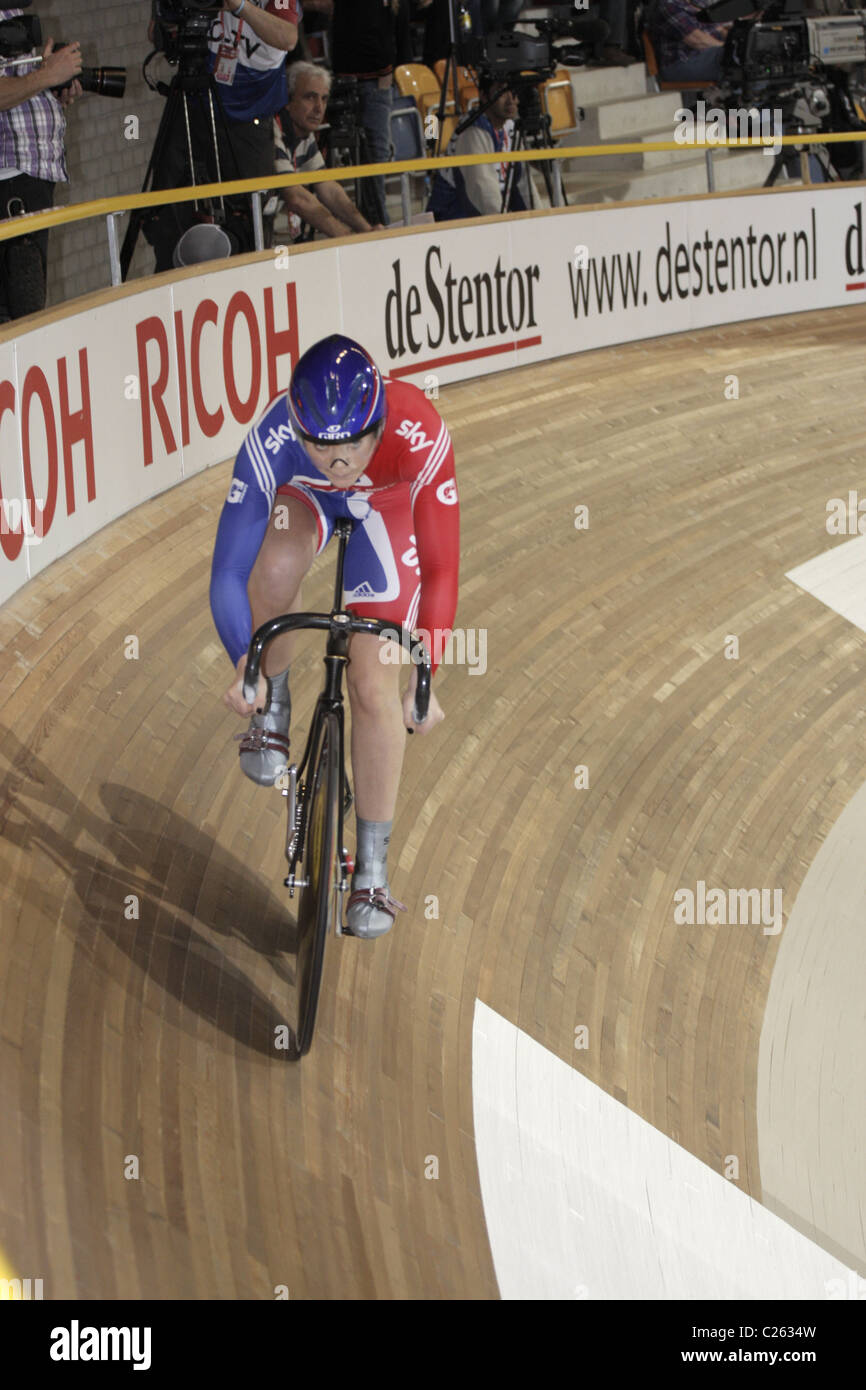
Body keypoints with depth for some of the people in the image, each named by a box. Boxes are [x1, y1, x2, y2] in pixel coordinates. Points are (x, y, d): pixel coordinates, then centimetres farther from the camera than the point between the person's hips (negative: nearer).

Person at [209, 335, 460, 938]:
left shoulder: (419, 435, -41)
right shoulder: (271, 443, -39)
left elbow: (441, 570, -36)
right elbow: (229, 570, -35)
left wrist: (426, 678, -40)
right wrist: (242, 664, -47)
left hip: (389, 506, 0)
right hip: (302, 499, 0)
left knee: (374, 687, -9)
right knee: (277, 570, -36)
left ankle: (373, 871, 3)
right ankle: (272, 702, -6)